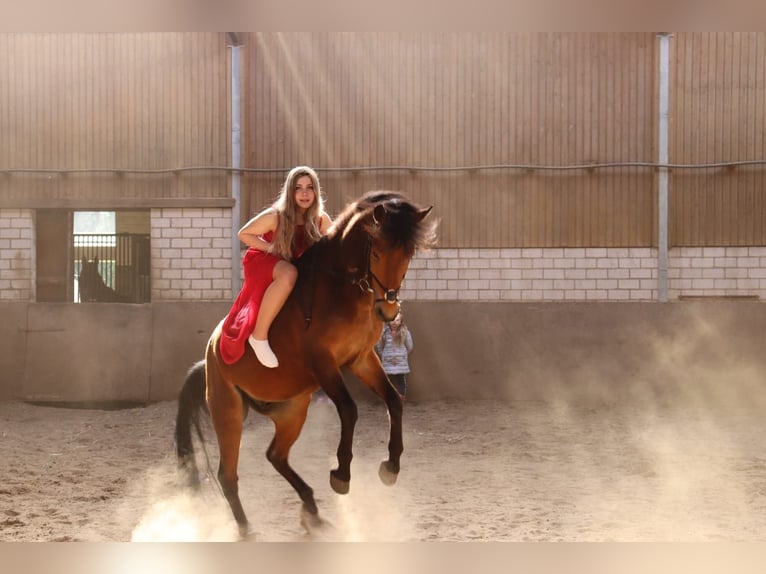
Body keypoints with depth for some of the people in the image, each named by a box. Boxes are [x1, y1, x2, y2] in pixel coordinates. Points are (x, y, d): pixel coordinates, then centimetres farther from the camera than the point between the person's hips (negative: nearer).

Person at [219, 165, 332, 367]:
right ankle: (259, 335, -35)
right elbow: (243, 234, -12)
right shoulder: (275, 216, -20)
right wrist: (272, 249, -20)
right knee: (288, 274, -40)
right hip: (262, 261, -6)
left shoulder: (321, 219, -8)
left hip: (298, 266, 7)